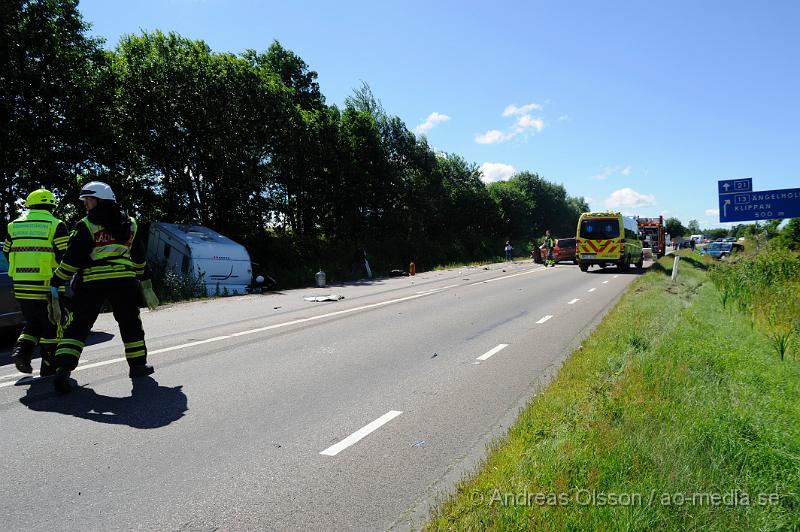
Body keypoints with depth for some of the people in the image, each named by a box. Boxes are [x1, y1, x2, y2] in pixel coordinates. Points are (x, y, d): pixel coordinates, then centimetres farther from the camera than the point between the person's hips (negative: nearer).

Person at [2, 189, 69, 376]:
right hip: (46, 286, -5)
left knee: (33, 322, 23)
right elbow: (64, 255, -11)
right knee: (51, 325, 7)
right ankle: (48, 366, 10)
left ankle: (21, 350, 3)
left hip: (21, 287, 5)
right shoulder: (55, 225, -5)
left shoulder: (15, 225, 11)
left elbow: (7, 254, 15)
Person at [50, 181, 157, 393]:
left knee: (77, 326, 5)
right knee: (130, 324, 16)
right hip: (124, 281, 3)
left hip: (91, 283, -2)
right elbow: (139, 257, 19)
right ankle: (138, 364, 23)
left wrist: (56, 282, 1)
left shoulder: (86, 226, -3)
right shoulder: (129, 224, 11)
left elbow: (71, 259, -7)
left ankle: (63, 368, -6)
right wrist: (144, 279, 30)